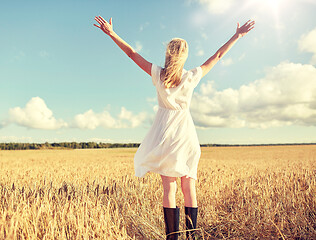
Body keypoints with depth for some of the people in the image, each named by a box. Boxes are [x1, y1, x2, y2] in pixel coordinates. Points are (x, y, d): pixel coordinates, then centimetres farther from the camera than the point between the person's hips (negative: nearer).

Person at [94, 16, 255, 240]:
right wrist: (237, 35, 17)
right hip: (185, 133, 1)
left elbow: (132, 53, 1)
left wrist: (111, 33, 9)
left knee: (169, 188, 0)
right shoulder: (192, 77, -2)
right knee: (189, 188, 6)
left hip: (166, 132, -1)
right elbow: (218, 55, 7)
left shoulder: (158, 74, -4)